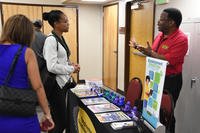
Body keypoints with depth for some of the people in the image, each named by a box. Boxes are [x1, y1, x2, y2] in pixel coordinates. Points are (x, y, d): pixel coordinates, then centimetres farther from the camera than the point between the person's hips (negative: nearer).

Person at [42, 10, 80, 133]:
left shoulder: (61, 38, 10)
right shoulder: (51, 40, -19)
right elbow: (52, 67, -26)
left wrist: (70, 64, 2)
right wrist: (72, 69, -15)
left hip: (64, 82, 9)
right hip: (56, 85, -9)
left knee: (59, 119, 18)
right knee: (61, 122, -2)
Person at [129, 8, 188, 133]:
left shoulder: (181, 39, -21)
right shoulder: (160, 35, 6)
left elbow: (168, 61, -28)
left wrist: (150, 53, -20)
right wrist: (138, 46, 10)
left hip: (170, 80, -8)